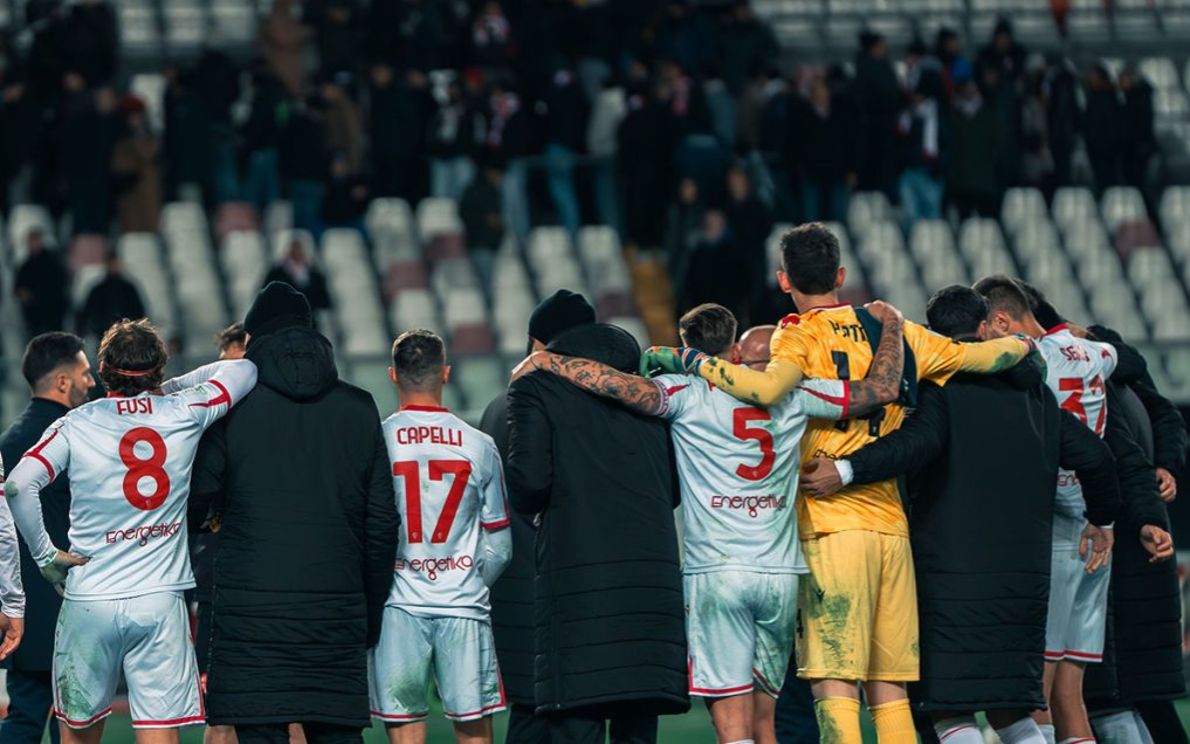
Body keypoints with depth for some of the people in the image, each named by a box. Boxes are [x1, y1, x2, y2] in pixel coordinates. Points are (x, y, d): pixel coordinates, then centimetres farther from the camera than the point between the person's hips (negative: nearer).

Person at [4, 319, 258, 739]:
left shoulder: (76, 425, -2)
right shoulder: (183, 413, 1)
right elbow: (245, 369, 16)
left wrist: (44, 554, -4)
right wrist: (167, 389, 19)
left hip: (89, 602, 0)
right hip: (160, 602, 0)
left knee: (79, 733, 14)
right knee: (161, 735, -2)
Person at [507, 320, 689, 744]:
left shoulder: (535, 389, 5)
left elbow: (530, 476, -7)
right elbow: (676, 489, 18)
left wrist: (529, 509, 13)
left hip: (579, 574, -5)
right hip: (654, 574, 5)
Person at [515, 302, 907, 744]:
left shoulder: (686, 394, -3)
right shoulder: (790, 392, 9)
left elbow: (626, 387, -19)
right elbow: (883, 389, 13)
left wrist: (545, 361, -5)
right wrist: (890, 325, 30)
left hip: (716, 572, -4)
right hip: (781, 574, 4)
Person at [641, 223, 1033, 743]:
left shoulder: (801, 335, -4)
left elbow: (767, 388, -25)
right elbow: (975, 358, 18)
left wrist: (687, 360, -15)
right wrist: (1028, 343, 39)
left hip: (833, 527, -6)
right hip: (892, 525, 6)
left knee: (834, 684, -9)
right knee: (889, 688, 8)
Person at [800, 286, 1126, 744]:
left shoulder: (939, 383, -4)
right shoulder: (1034, 391, 14)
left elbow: (920, 441, -23)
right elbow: (1092, 455, 16)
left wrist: (845, 471, -26)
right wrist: (1101, 520, 32)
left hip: (952, 577, -6)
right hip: (1025, 576, 6)